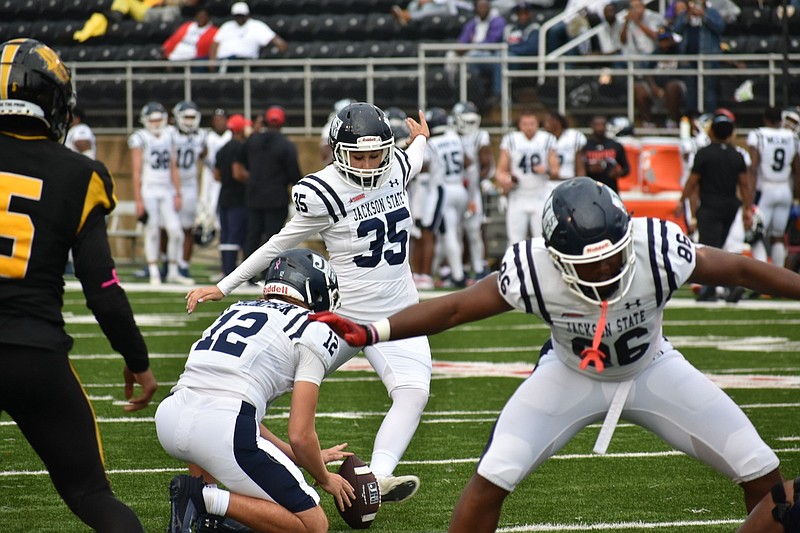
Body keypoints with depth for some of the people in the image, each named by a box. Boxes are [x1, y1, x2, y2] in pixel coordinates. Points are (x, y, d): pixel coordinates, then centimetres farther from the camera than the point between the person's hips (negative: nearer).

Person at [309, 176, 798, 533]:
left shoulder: (657, 250, -35)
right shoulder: (533, 272, -33)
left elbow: (741, 270, -20)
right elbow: (455, 308, -23)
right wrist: (371, 333, -33)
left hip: (652, 369, 1)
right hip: (572, 374, -1)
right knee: (494, 476, -16)